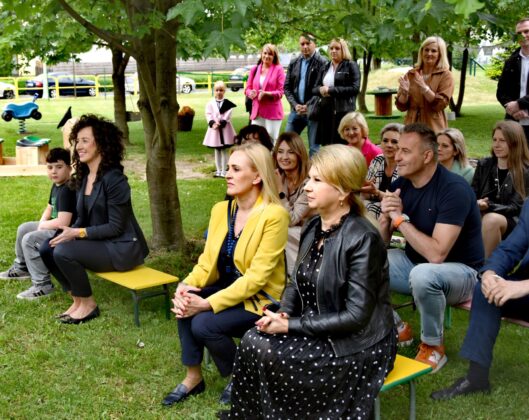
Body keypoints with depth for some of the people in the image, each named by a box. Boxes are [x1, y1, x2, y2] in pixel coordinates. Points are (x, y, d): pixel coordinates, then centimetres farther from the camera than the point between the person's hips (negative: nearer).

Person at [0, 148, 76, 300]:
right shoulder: (56, 185, 7)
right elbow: (49, 208, 22)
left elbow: (63, 222, -33)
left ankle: (43, 284, -13)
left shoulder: (67, 190, -26)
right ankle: (21, 268, 39)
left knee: (29, 240, -20)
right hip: (56, 228, 11)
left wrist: (43, 225, -14)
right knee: (23, 228, 20)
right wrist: (42, 223, 0)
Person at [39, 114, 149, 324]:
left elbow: (116, 227, -19)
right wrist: (68, 232, -7)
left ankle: (88, 305, -3)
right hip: (100, 243, 9)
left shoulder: (113, 179, -18)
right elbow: (83, 218, 13)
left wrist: (78, 233, -21)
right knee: (47, 249, -4)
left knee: (63, 252, -23)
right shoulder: (83, 177, 8)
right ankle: (78, 300, 9)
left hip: (123, 248, -9)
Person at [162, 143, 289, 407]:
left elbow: (257, 276, -24)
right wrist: (186, 285, -18)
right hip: (226, 288, 7)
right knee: (185, 301, -20)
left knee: (204, 324, -25)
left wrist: (209, 304, -28)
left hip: (259, 298, -6)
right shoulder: (221, 209, 2)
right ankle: (193, 377, -3)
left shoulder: (274, 215, -20)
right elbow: (208, 260, 4)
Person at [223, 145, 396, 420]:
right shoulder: (314, 227, 4)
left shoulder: (363, 238, -21)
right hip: (317, 329, 7)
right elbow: (298, 282, 13)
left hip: (357, 344, -7)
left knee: (268, 354, -20)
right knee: (253, 341, -12)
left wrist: (291, 325, -20)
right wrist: (284, 313, -8)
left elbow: (356, 315, -23)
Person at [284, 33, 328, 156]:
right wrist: (295, 105, -4)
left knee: (314, 148, 0)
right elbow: (287, 87, 10)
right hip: (296, 110, 5)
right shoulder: (294, 63, 11)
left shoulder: (322, 63, -5)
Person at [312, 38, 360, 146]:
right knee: (326, 144, 2)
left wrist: (331, 90, -13)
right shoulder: (325, 68, 19)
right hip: (326, 111, 5)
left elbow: (355, 88, -9)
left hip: (344, 111, -5)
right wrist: (321, 90, -8)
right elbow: (314, 88, 17)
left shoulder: (351, 66, 2)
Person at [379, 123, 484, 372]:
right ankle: (396, 328, 9)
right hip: (414, 263, 7)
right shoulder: (400, 185, -4)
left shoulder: (454, 189, -24)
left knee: (423, 275, -39)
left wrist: (400, 218, -26)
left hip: (460, 271, -7)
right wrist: (385, 216, -23)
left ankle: (433, 346, -10)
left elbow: (436, 254, -33)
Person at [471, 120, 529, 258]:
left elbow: (516, 208, -9)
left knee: (491, 219, -37)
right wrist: (476, 204, -17)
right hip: (481, 216, 3)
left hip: (513, 223, -3)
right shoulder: (484, 165, 11)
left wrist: (489, 206, -26)